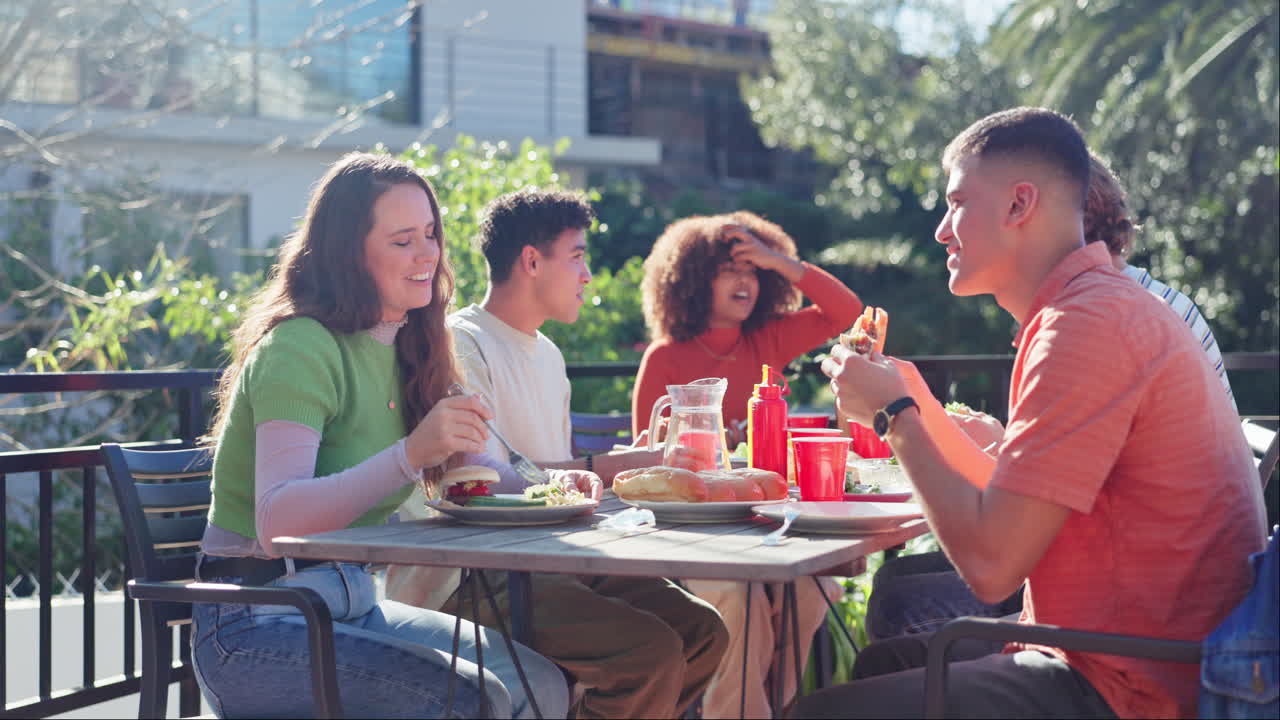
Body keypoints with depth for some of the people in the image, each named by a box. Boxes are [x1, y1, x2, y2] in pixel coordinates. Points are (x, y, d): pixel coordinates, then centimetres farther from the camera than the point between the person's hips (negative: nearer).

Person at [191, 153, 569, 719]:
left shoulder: (402, 346, 10)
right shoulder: (298, 347, -16)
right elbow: (275, 520, -28)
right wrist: (411, 454, -39)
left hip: (350, 602, 8)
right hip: (254, 626, -8)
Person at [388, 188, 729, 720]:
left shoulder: (547, 356, 21)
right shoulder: (461, 346, -9)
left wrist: (639, 466, 7)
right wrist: (606, 468, -14)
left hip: (545, 564, 9)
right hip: (471, 576, -9)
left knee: (701, 632, -6)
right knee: (651, 651, -25)